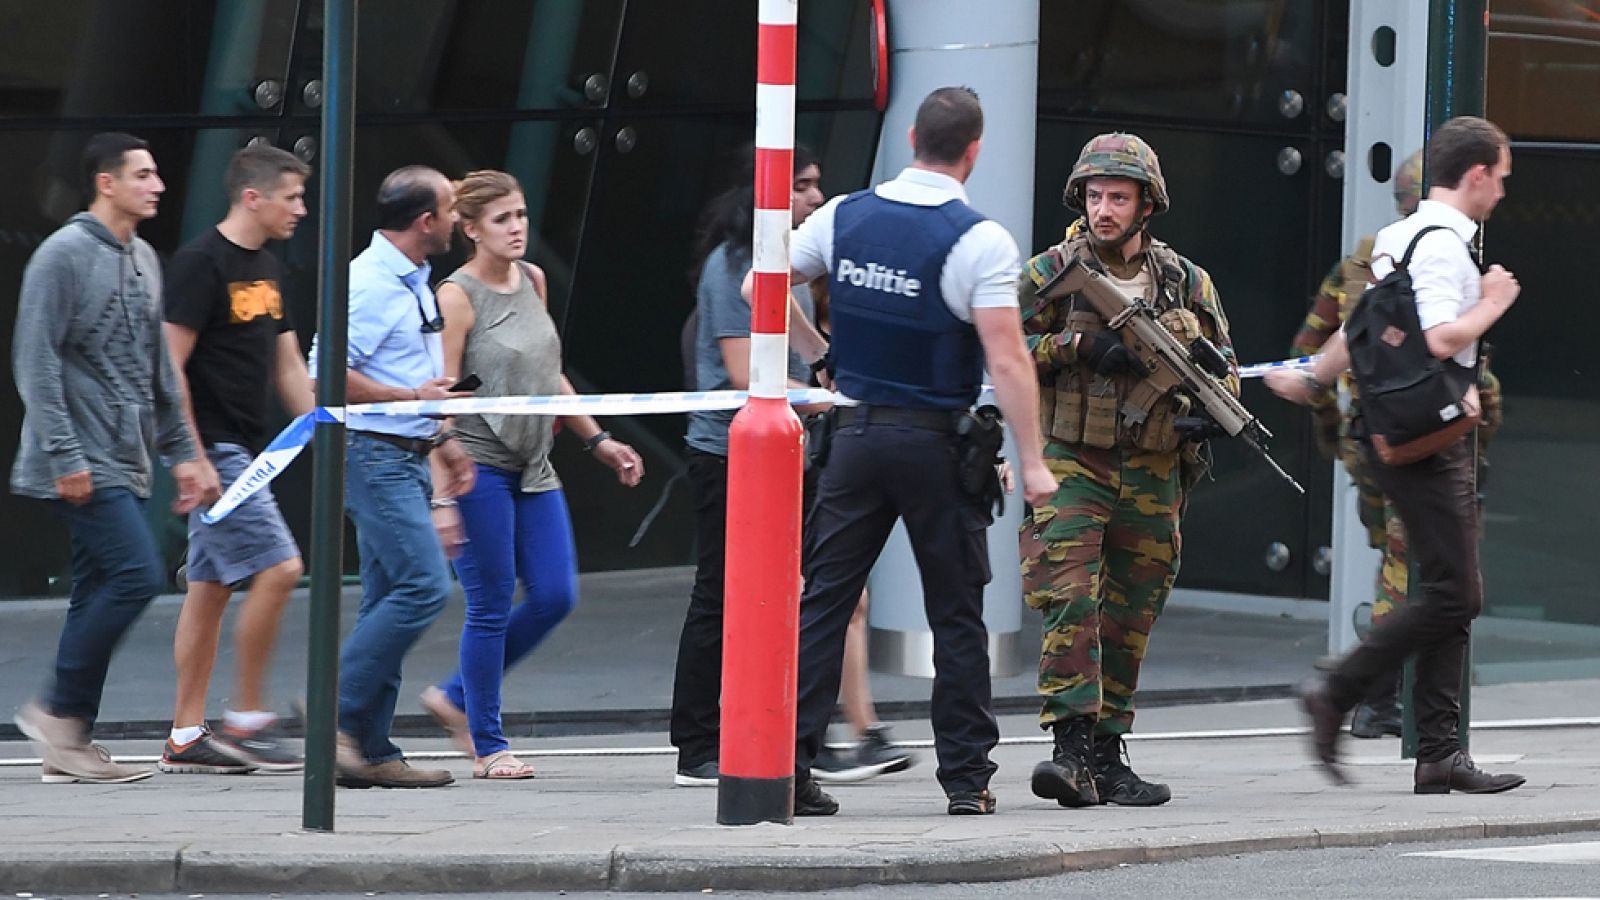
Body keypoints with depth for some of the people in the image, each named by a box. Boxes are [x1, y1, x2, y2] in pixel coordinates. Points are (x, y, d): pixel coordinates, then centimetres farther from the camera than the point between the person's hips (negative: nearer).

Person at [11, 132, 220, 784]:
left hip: (125, 461, 9)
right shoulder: (64, 255, -10)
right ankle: (61, 709, -6)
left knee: (99, 591, 7)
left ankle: (69, 744, 9)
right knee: (137, 573, -16)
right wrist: (64, 455, -20)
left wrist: (181, 451, 17)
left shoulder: (144, 260, 16)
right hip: (83, 464, -9)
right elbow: (36, 361, -14)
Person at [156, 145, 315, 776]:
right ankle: (247, 720, -6)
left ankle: (186, 736, 10)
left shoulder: (266, 269, 16)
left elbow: (289, 366, 21)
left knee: (210, 587, 8)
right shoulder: (201, 263, -12)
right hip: (213, 450, -9)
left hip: (244, 451, 9)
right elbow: (170, 364, -16)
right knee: (278, 568, -13)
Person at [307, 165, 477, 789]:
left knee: (390, 602, 7)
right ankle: (336, 717, -13)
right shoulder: (371, 283, -15)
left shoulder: (413, 282, 18)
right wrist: (414, 399, -18)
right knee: (423, 586, -17)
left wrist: (441, 439, 26)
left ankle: (370, 752, 8)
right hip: (374, 454, -10)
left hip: (407, 457, 10)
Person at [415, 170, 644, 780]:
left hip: (532, 468, 7)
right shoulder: (457, 296, -11)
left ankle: (457, 696, 20)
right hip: (479, 469, -7)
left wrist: (596, 440, 22)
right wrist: (442, 497, -19)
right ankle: (487, 747, 8)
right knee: (491, 607, -3)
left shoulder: (532, 281, 11)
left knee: (554, 596, 3)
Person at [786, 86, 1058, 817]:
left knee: (823, 601, 5)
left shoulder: (843, 217, 2)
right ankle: (966, 778, 8)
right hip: (936, 445, -3)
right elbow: (1007, 360, -17)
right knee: (956, 615, 6)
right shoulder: (979, 241, -13)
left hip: (857, 433, 4)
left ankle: (788, 766, -2)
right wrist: (1032, 461, -14)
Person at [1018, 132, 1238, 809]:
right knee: (1068, 600, -17)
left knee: (1129, 621, 8)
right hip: (1070, 465, -3)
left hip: (1151, 475, 3)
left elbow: (1224, 368, 15)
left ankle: (1107, 755, 16)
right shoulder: (1053, 272, 0)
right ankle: (1071, 747, -21)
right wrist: (1079, 346, -15)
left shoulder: (1186, 283, 8)